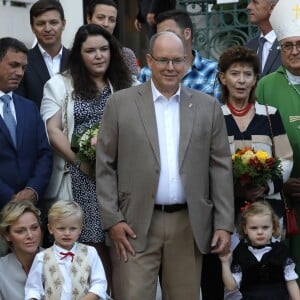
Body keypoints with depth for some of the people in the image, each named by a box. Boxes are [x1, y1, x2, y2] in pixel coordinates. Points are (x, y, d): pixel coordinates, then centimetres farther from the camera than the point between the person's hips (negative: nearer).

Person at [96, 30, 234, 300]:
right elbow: (105, 166, 1)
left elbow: (221, 167, 6)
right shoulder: (121, 103, 1)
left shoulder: (208, 106, 6)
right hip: (135, 224, -2)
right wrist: (112, 220, -6)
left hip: (189, 225, 2)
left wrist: (224, 224, 1)